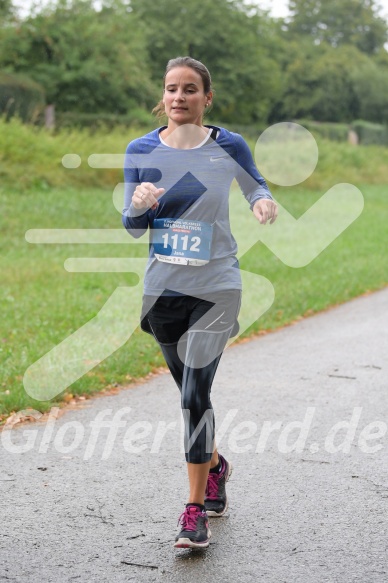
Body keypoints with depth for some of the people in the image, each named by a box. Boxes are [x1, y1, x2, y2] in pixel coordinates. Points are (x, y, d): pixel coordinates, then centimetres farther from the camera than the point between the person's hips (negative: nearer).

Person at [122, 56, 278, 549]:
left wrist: (264, 202, -8)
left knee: (195, 395, -13)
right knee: (191, 394, 16)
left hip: (216, 289, -3)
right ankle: (214, 466, 44)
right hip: (163, 289, 3)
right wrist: (140, 204, -21)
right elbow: (132, 228, 2)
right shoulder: (141, 151, 0)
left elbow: (255, 186, 16)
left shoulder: (229, 147, -4)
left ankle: (196, 509, -4)